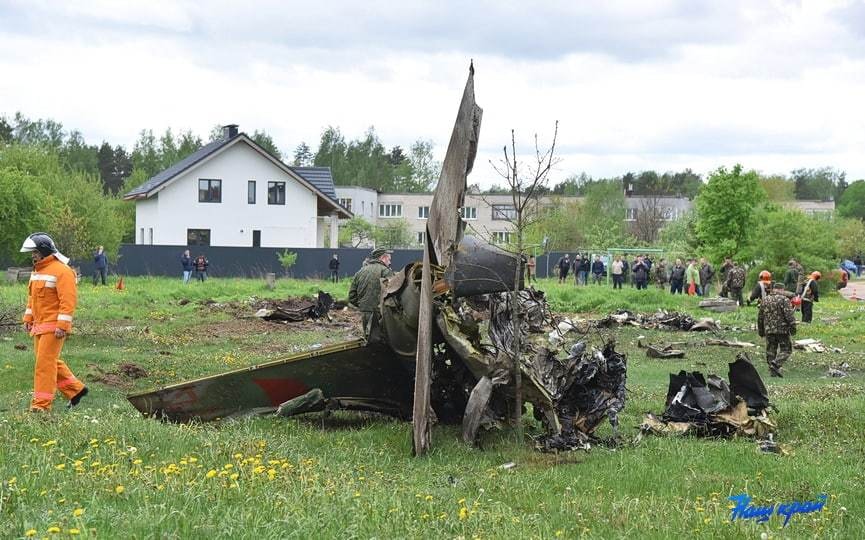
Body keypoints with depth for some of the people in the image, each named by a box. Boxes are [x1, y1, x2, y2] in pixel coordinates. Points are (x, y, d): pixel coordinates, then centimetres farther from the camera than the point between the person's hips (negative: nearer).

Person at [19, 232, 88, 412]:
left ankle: (41, 403, -7)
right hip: (39, 325, 10)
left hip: (54, 327, -10)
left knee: (45, 362, -10)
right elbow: (32, 297, 24)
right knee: (51, 361, 13)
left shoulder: (62, 271, -14)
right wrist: (28, 318, 18)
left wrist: (62, 325, -24)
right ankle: (75, 389, 24)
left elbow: (68, 300, -20)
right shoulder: (37, 270, 15)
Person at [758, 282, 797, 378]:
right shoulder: (784, 300, -6)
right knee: (786, 349, 3)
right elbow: (789, 315, -15)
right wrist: (793, 327, -11)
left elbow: (760, 317, 17)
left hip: (769, 330, 5)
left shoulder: (765, 300, 12)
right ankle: (776, 364, -17)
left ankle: (772, 371, 10)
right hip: (782, 330, -5)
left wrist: (761, 330, 24)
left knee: (771, 350, 11)